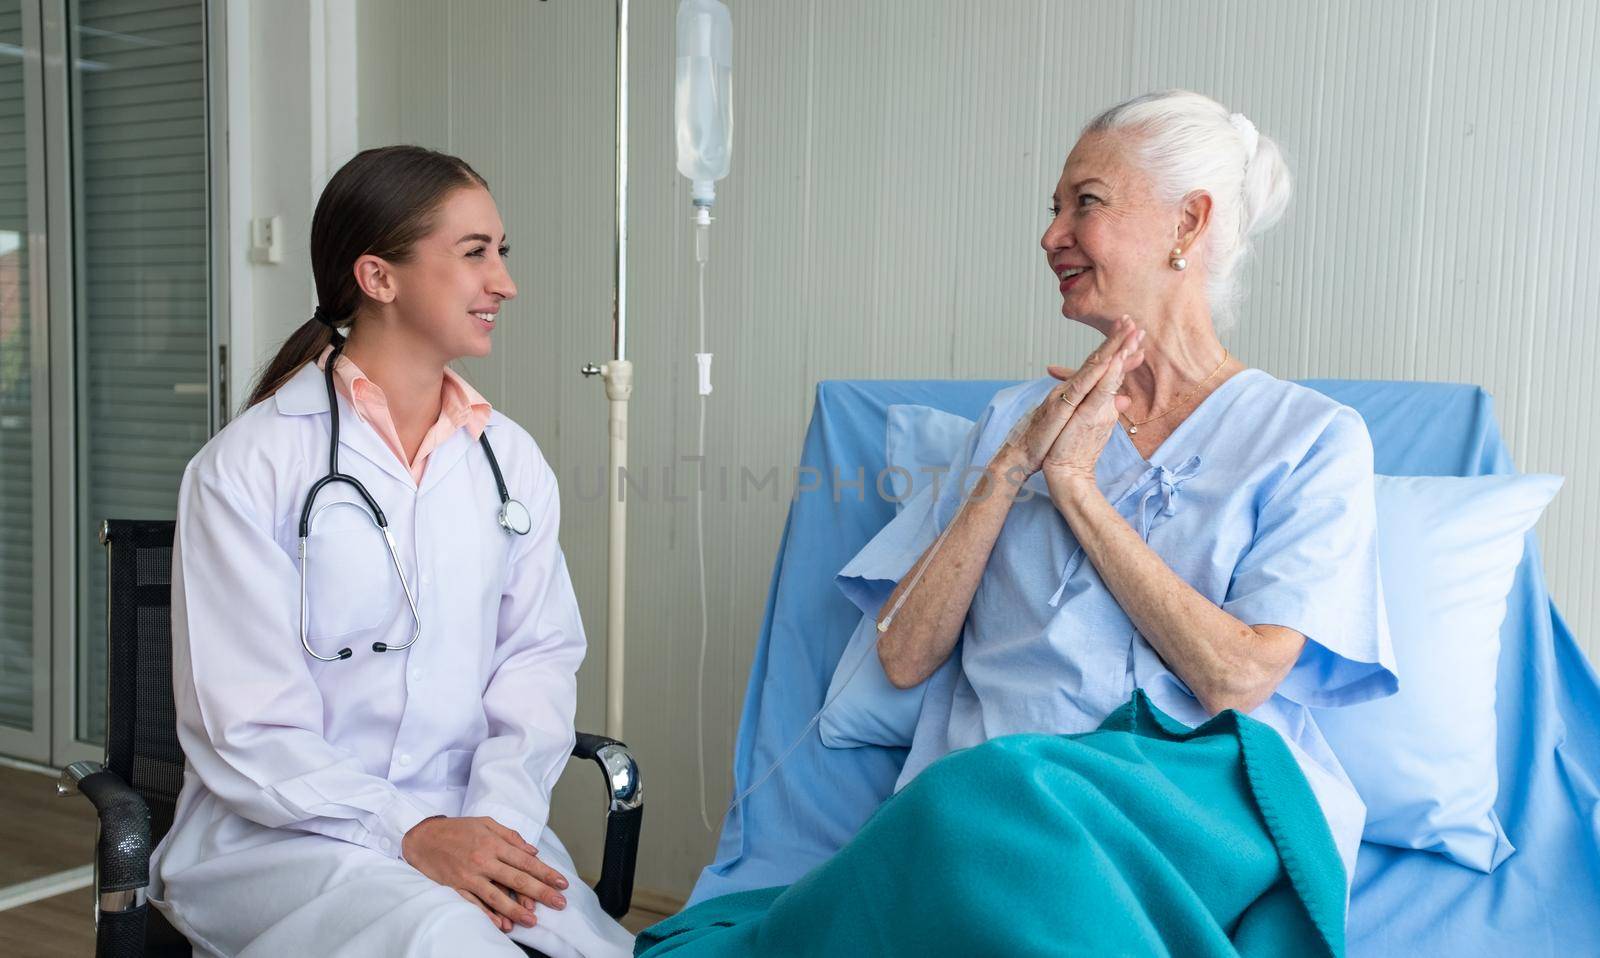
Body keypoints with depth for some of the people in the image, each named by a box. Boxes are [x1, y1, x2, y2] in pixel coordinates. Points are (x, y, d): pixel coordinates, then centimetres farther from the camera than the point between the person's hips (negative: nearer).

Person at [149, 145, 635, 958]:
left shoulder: (511, 459, 8)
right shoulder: (247, 467, -5)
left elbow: (539, 654, 3)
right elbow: (248, 728, -9)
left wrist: (499, 816, -14)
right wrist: (408, 835, -20)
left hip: (475, 825, 4)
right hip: (280, 832, -3)